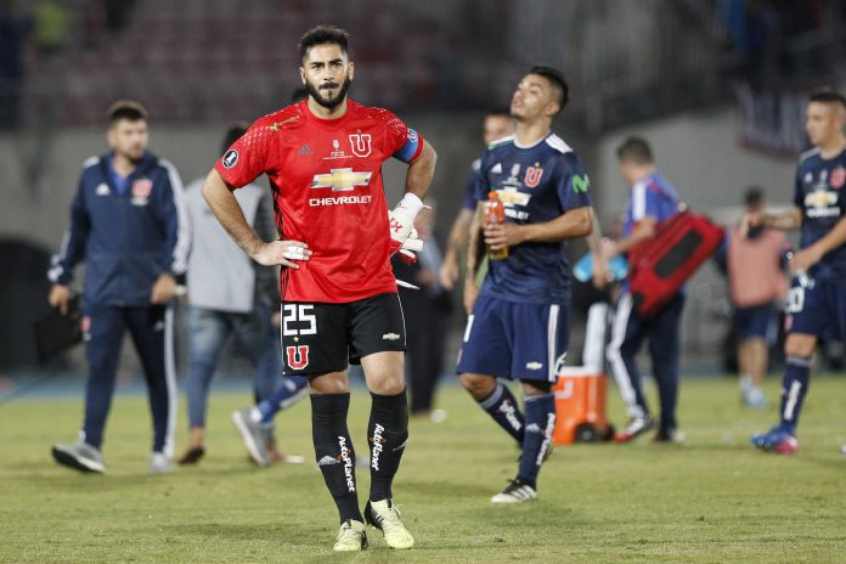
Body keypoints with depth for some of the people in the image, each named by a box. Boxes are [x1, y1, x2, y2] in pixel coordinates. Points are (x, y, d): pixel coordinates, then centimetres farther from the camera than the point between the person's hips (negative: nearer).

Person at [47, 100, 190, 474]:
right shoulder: (92, 174, 9)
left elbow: (179, 228, -7)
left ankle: (163, 449, 16)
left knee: (159, 373, 6)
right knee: (99, 368, -10)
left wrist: (170, 273, -21)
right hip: (102, 293, 2)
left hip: (150, 293, -2)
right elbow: (77, 228, 18)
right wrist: (62, 277, 18)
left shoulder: (161, 175, 0)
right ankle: (90, 445, -18)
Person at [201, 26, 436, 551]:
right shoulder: (276, 132, -5)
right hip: (310, 288, -2)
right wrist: (257, 248, 0)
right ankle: (350, 520, 8)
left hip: (375, 284, 2)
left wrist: (410, 207, 12)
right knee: (329, 399, 0)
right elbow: (216, 186, 2)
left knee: (390, 384, -12)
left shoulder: (379, 125, 3)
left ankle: (382, 502, 6)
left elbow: (424, 155, 25)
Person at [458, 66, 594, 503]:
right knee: (474, 376, 1)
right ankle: (530, 441, 22)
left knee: (535, 383, -3)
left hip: (541, 291, -7)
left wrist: (522, 233, -18)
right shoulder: (495, 154, 13)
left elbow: (583, 221, -15)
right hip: (496, 286, 7)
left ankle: (528, 479, 6)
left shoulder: (560, 159, -8)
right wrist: (471, 275, 16)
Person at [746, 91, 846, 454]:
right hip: (811, 274, 6)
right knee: (797, 346, -2)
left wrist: (817, 250, -22)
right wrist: (765, 219, 7)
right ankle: (786, 431, -3)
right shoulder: (808, 164, 13)